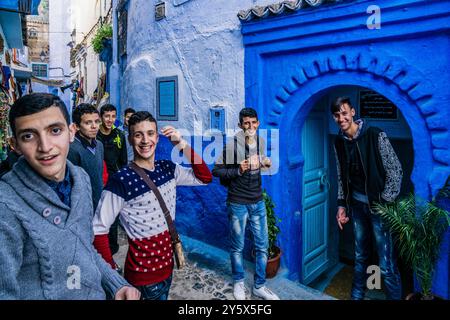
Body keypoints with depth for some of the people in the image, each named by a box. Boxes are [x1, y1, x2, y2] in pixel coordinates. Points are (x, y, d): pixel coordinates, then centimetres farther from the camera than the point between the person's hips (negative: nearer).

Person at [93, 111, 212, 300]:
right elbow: (98, 230, -17)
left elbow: (205, 178, 1)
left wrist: (182, 144, -8)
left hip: (167, 265, 6)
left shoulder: (168, 169, -1)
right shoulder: (121, 181, -20)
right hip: (143, 274, -6)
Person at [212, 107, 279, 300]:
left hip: (258, 203, 5)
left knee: (263, 246, 10)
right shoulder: (232, 146, -15)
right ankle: (239, 283, 34)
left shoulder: (261, 142, 3)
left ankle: (259, 286, 27)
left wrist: (267, 164, -3)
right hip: (238, 204, -5)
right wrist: (237, 170, -24)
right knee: (238, 247, 11)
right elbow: (216, 170, -11)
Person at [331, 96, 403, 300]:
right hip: (357, 204, 5)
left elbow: (395, 170, -10)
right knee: (360, 256, 18)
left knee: (386, 263, -3)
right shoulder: (339, 143, 4)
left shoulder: (375, 135, -12)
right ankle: (357, 295, 34)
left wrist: (384, 203, -12)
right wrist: (342, 205, 8)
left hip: (378, 204, -5)